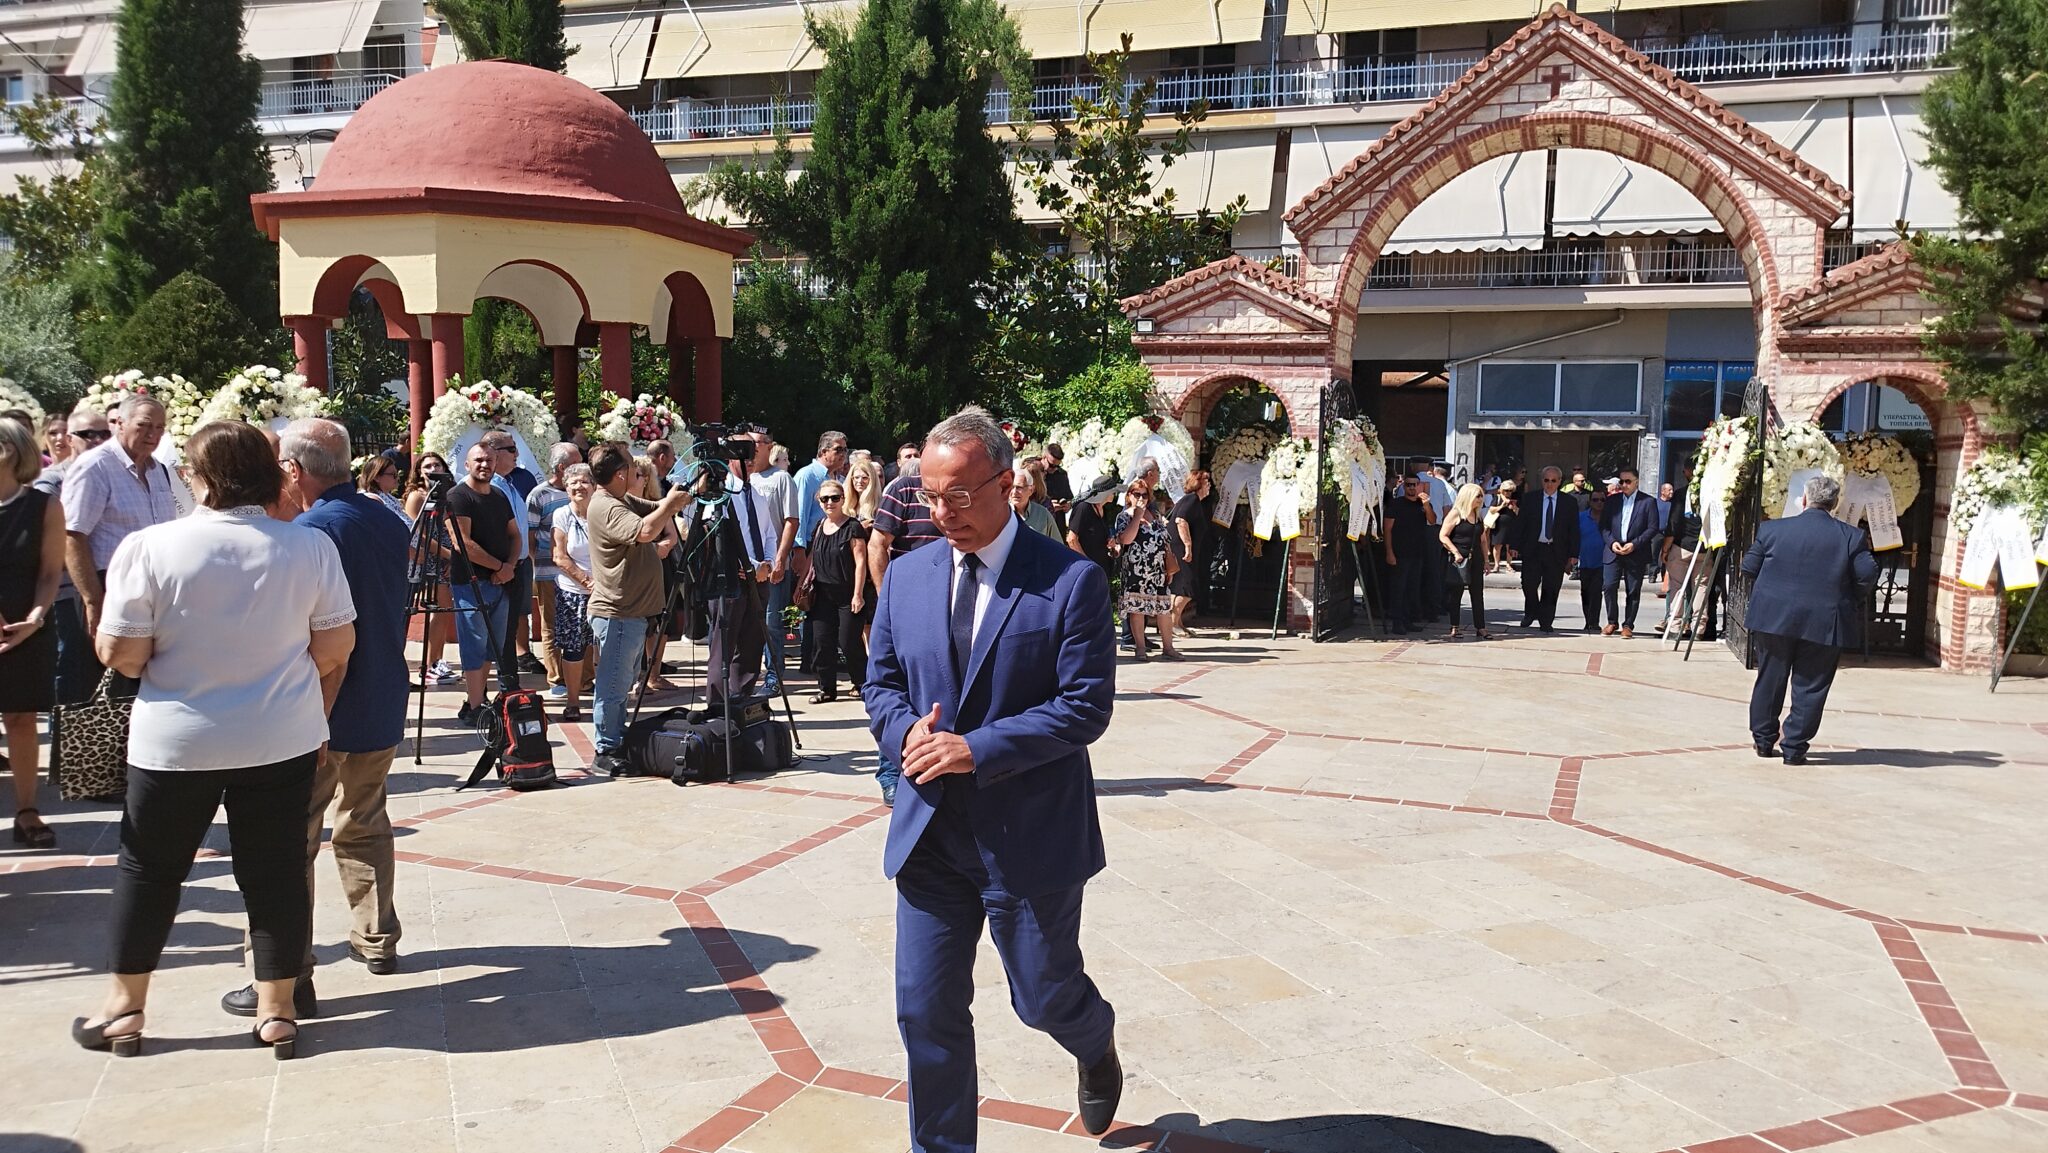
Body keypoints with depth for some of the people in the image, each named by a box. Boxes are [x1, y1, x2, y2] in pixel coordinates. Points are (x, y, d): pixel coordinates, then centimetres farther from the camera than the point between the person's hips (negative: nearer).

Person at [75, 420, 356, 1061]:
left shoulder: (150, 548, -13)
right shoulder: (310, 547, -7)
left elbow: (120, 655, -11)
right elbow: (335, 649, -3)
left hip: (176, 744, -1)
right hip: (283, 742, 1)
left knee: (148, 868, 17)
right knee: (276, 871, 10)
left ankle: (123, 1009, 28)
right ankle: (277, 1012, 18)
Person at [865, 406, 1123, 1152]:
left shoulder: (1071, 581, -11)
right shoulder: (907, 577, 5)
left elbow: (1086, 706, -14)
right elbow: (882, 685, 12)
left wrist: (976, 748, -22)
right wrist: (907, 733, -11)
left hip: (1030, 834, -4)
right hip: (931, 831, 4)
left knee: (1045, 995, 13)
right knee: (927, 1010, 6)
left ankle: (1096, 1045, 49)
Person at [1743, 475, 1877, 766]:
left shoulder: (1773, 529, -2)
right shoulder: (1852, 537, -5)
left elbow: (1749, 567, 2)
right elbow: (1867, 574, -8)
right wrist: (1852, 600, 10)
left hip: (1774, 618, 1)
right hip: (1825, 623, -1)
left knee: (1769, 681, 14)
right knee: (1809, 687, 7)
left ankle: (1764, 740, 22)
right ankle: (1794, 747, 7)